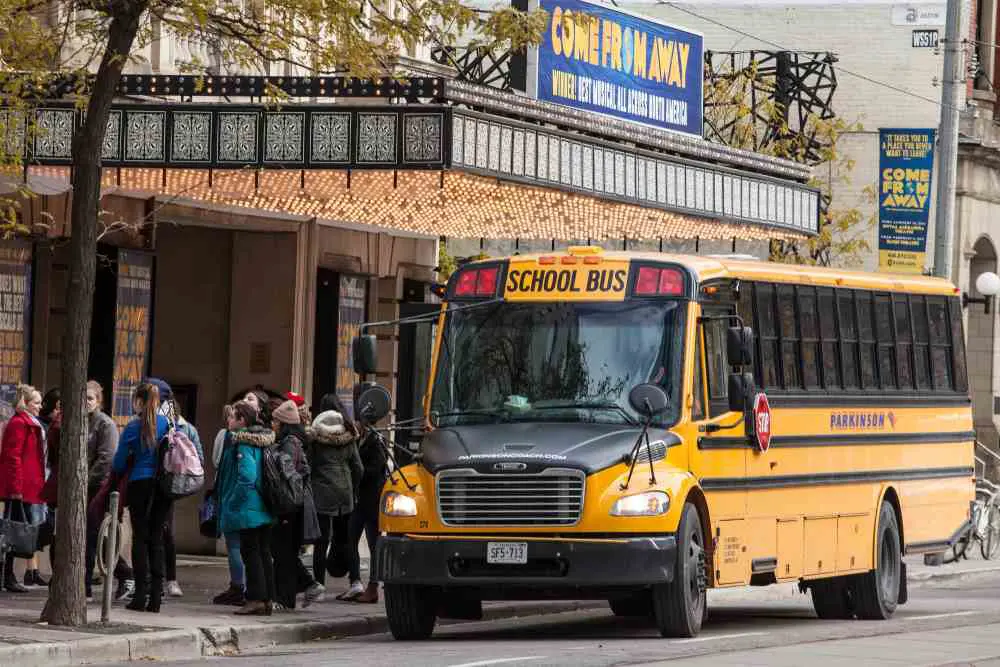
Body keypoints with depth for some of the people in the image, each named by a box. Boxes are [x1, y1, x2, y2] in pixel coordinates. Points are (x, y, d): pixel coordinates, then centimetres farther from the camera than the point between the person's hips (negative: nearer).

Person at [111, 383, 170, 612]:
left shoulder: (133, 428, -5)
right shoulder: (169, 423, 4)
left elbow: (119, 464, -2)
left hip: (140, 484, -3)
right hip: (165, 486, 3)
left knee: (140, 537, 1)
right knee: (157, 538, 8)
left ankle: (141, 595, -5)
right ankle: (156, 597, 4)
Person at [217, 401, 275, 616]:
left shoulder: (242, 443, -15)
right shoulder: (263, 441, 11)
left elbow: (247, 473, -25)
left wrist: (235, 500, -18)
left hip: (247, 509, -9)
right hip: (264, 508, 9)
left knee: (250, 552, -4)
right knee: (263, 552, 12)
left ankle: (256, 599, -4)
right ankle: (268, 599, 15)